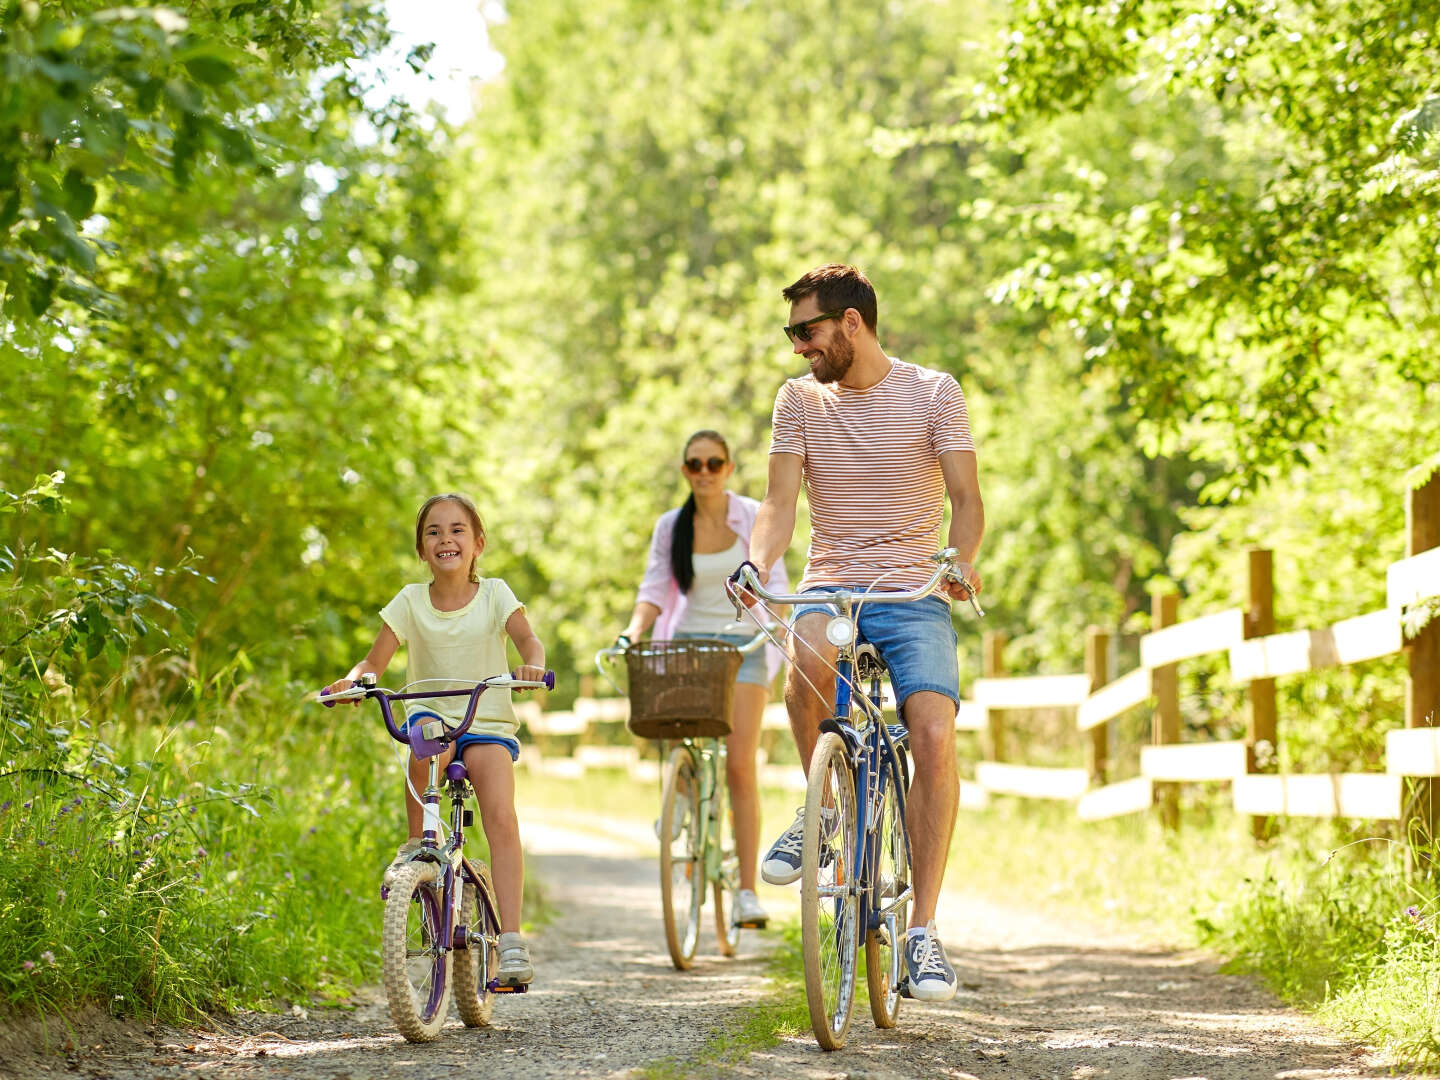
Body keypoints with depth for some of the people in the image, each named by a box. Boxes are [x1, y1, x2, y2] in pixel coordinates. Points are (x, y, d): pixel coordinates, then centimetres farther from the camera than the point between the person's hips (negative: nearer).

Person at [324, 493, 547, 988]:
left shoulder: (494, 594, 1)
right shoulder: (411, 602, 3)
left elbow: (527, 639, -12)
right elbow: (376, 660, -1)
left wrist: (531, 665, -36)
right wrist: (353, 681, -24)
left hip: (489, 725, -1)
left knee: (501, 817, -24)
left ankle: (511, 938, -25)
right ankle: (418, 844, -16)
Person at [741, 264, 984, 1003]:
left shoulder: (933, 394, 1)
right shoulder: (799, 400, 8)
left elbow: (966, 497, -4)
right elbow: (780, 503, 0)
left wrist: (962, 558, -26)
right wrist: (757, 565, -20)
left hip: (912, 592, -1)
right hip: (828, 587, 1)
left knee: (934, 737, -22)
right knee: (809, 657, -36)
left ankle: (923, 930, -15)